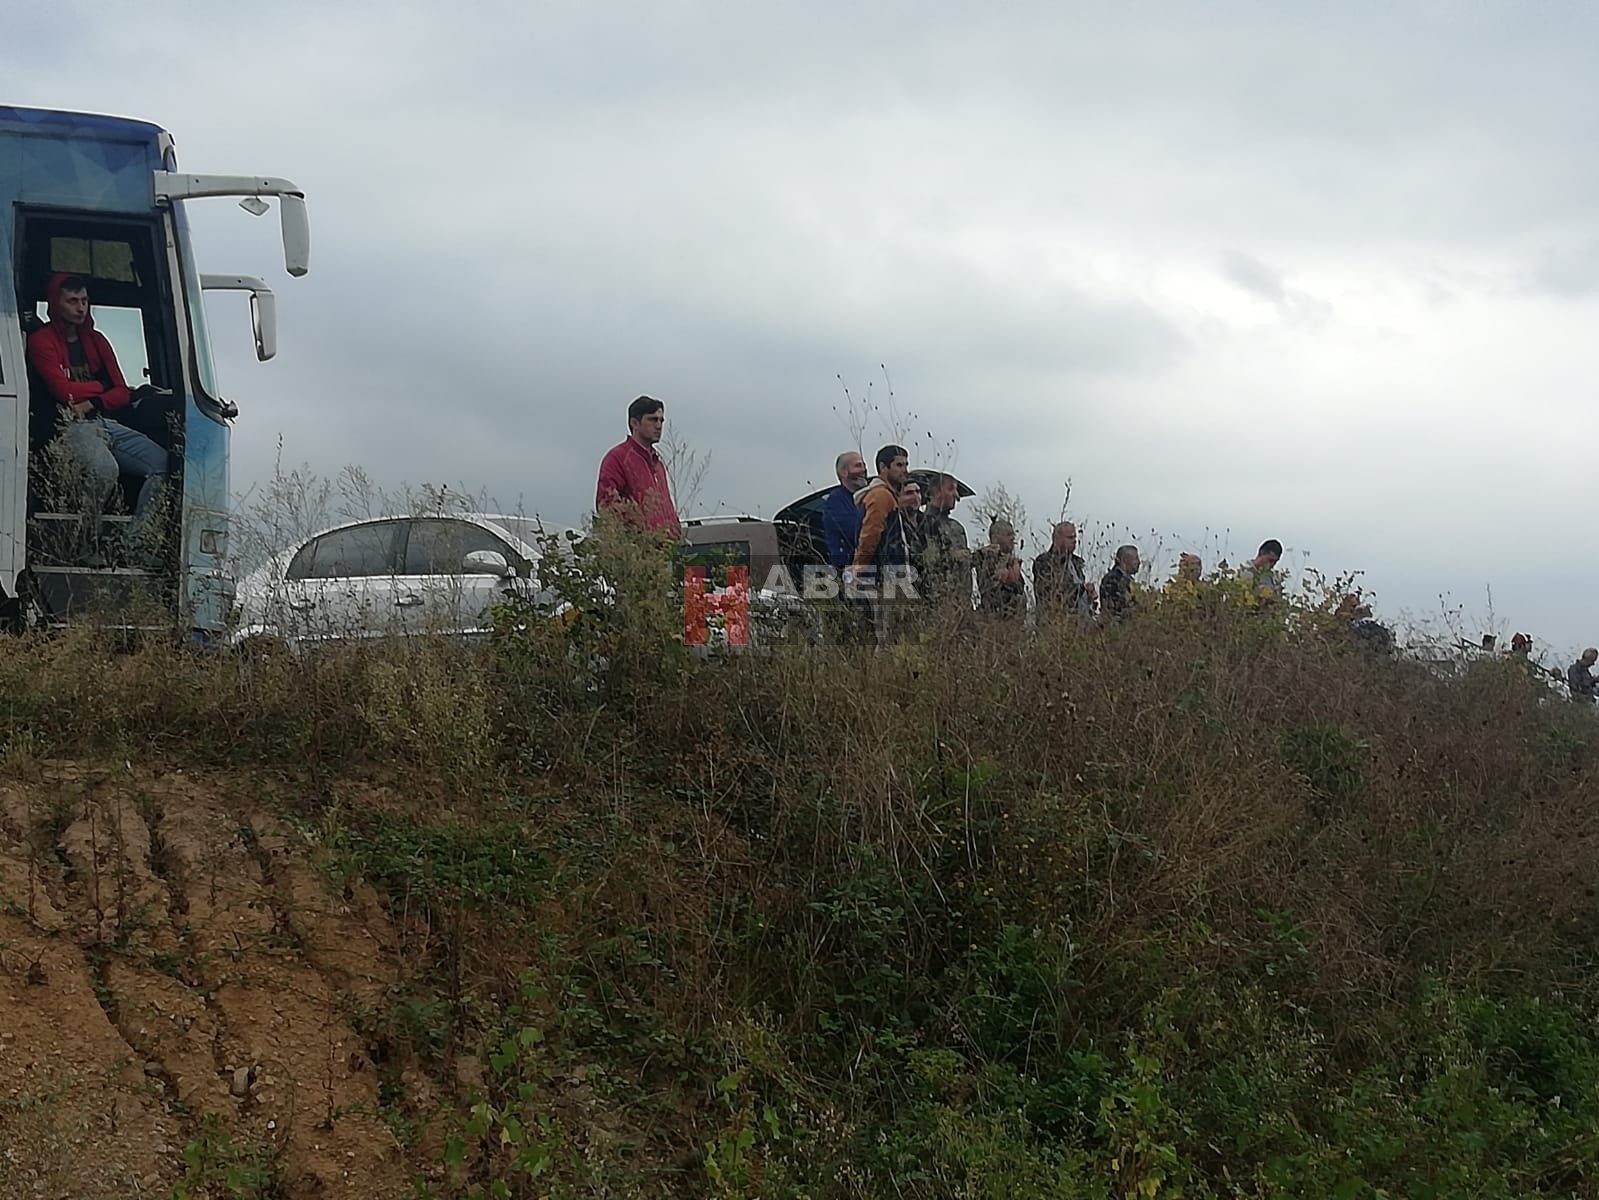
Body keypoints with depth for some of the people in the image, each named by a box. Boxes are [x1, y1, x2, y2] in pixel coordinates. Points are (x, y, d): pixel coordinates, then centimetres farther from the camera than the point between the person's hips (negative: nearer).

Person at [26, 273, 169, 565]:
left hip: (105, 422, 7)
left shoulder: (96, 341, 23)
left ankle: (137, 541, -15)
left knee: (163, 463, -15)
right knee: (104, 467, -38)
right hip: (69, 427, -7)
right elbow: (64, 391, -10)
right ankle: (88, 547, -25)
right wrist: (101, 386, 7)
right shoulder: (41, 340, 3)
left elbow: (122, 394, 15)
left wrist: (92, 403, -5)